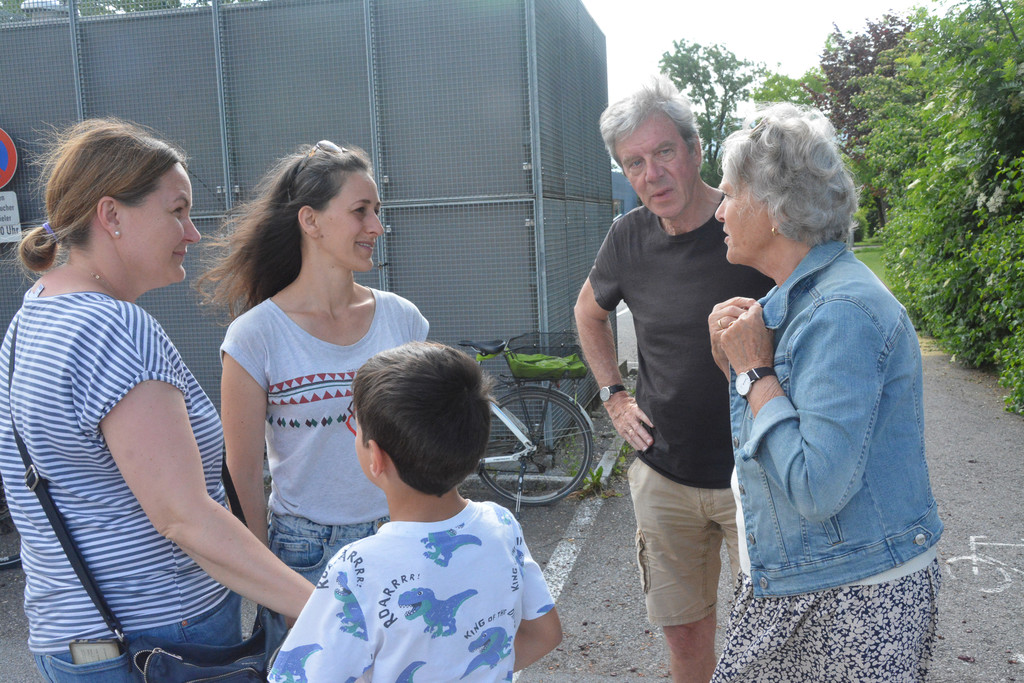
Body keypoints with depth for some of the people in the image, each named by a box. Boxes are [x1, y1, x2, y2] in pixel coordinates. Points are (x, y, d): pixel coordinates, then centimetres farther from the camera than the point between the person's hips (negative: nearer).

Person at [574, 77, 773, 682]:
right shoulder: (630, 237, -1)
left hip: (759, 474, -3)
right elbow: (590, 313, 19)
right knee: (685, 631, 16)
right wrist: (614, 396, 11)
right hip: (663, 475, 3)